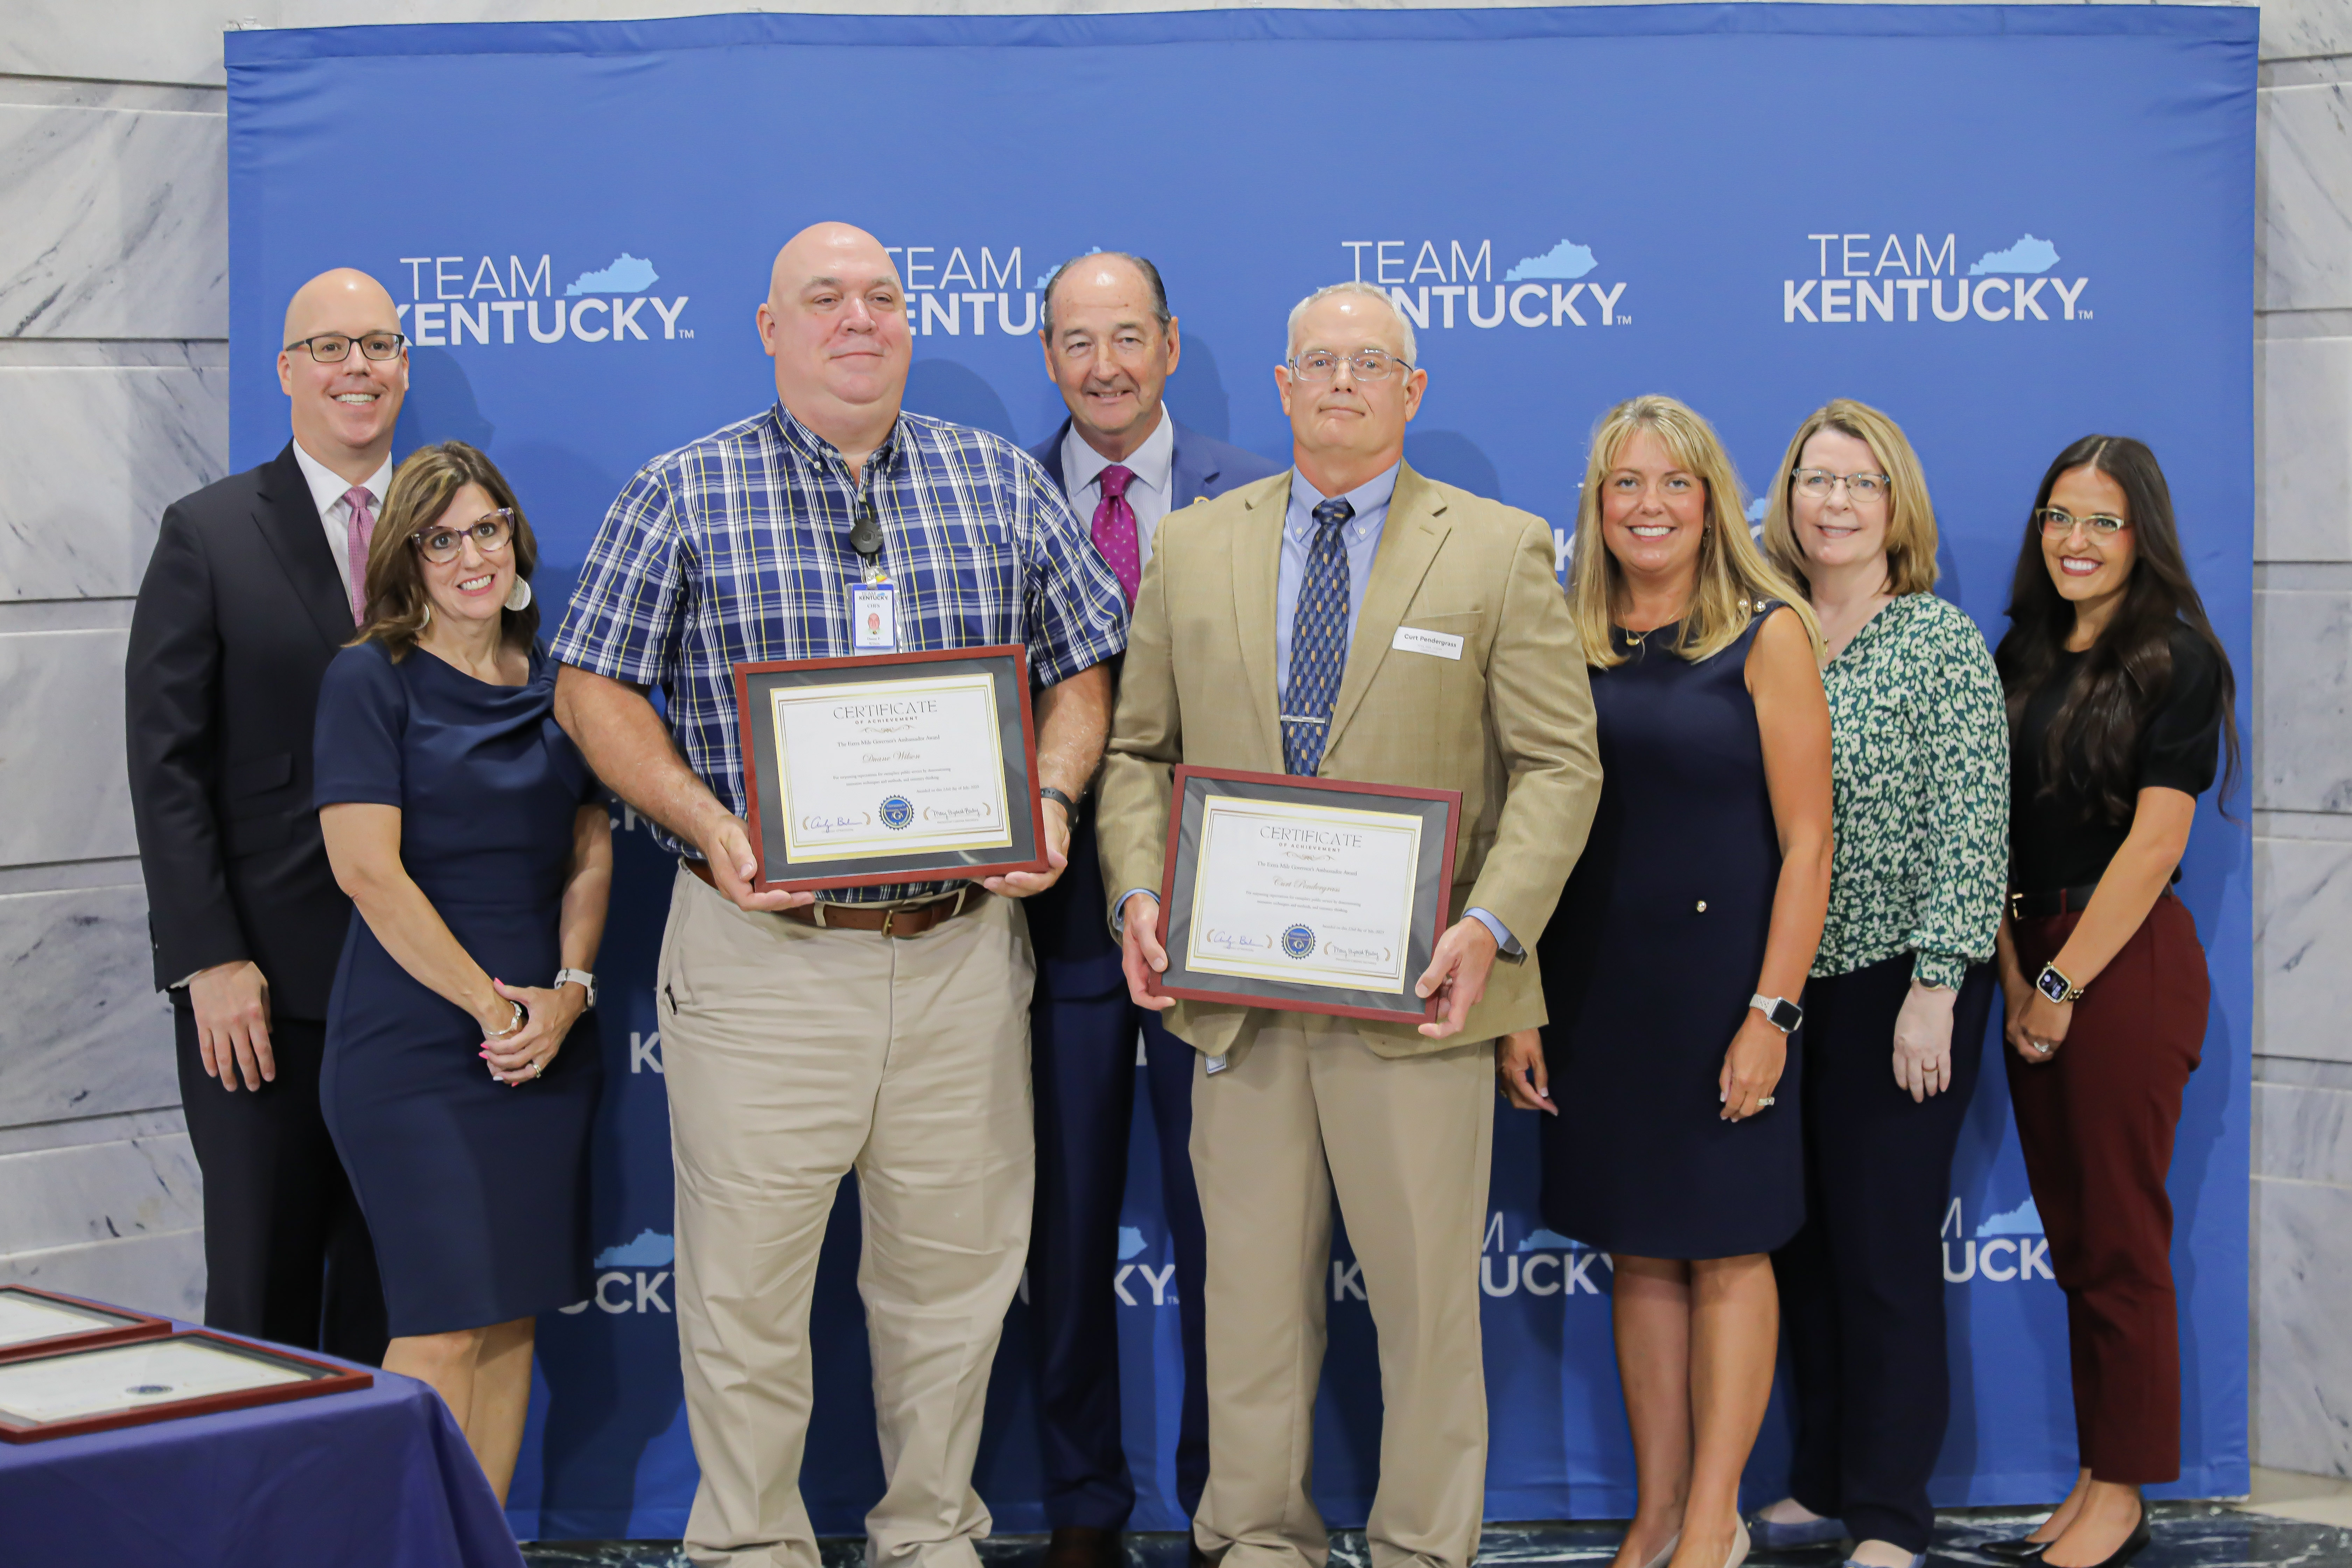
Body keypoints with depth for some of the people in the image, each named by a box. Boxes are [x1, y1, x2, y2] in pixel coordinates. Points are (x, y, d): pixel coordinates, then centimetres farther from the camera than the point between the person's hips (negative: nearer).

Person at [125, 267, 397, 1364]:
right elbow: (165, 764, -4)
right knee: (262, 1286, 4)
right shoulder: (209, 535, 1)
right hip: (260, 982, -2)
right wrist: (209, 959, -11)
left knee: (391, 1284, 8)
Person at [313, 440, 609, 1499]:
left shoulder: (554, 683, 13)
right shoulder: (370, 678, -3)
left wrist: (568, 993, -3)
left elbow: (590, 857, 14)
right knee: (443, 1326, -9)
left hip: (546, 1043, 5)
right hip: (415, 1044, -5)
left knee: (514, 1316, 6)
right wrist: (491, 1003, -10)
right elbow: (367, 870, -10)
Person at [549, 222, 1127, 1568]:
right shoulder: (684, 495, 2)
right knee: (746, 1270, 2)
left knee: (957, 1264, 9)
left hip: (963, 944, 3)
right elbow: (595, 688, 1)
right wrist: (709, 825, -13)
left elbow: (1084, 667, 13)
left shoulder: (1006, 485, 10)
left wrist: (1050, 799, -6)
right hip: (762, 946, -2)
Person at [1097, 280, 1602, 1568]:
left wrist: (1494, 922, -14)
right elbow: (1139, 750, 13)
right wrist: (1139, 892, -5)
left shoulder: (1501, 550, 4)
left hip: (1413, 993, -2)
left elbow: (1558, 765, -1)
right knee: (1253, 1284, 9)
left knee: (1427, 1292, 3)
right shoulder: (1191, 547, 12)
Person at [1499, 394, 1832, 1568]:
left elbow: (1806, 841, -7)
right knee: (1638, 1253, 9)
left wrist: (1771, 1011, -14)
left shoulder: (1766, 633, -4)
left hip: (1718, 975, -4)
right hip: (1596, 986, 4)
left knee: (1727, 1249, 2)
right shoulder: (1568, 645, 7)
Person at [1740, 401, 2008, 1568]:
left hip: (1895, 986, -5)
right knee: (1798, 1242, 11)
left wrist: (1934, 990, -16)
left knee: (1882, 1245, -1)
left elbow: (1973, 830, -10)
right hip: (1781, 986, 5)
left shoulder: (1943, 643, -6)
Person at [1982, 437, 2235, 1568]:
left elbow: (2155, 841, -12)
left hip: (2127, 963, -6)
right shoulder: (2022, 655, 12)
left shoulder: (2176, 658, -7)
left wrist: (2067, 983, -12)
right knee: (2070, 1240, 9)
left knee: (2119, 1241, -2)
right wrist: (2014, 975, -1)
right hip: (2034, 967, 7)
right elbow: (1998, 831, 10)